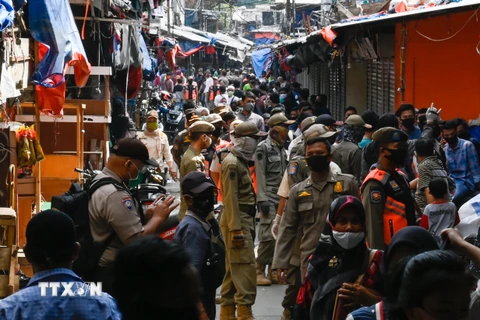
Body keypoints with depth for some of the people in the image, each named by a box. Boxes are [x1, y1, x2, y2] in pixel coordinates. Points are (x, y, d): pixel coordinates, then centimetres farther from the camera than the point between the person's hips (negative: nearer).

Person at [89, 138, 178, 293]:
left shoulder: (98, 181, 10)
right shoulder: (114, 195, -23)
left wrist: (145, 217, 4)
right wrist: (158, 217, -12)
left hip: (98, 269, 11)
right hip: (112, 275, -11)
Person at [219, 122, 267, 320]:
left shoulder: (241, 161, 17)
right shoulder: (232, 163, -13)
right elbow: (231, 198, -19)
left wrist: (247, 225, 17)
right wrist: (236, 229, -23)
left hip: (244, 221, 10)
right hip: (237, 222, -10)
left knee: (234, 269, 12)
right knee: (245, 268, -11)